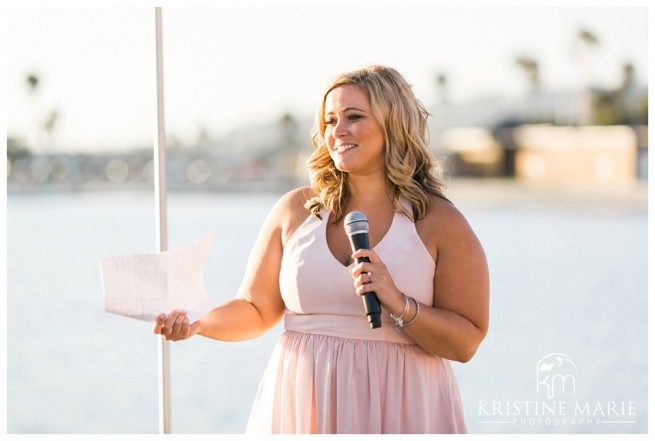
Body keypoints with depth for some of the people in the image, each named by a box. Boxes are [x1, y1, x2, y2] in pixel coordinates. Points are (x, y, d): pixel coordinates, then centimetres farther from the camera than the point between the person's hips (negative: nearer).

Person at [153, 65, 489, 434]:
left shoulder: (441, 224, -2)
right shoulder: (295, 210, 5)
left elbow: (465, 344, -5)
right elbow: (257, 310, 8)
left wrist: (400, 305, -18)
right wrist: (196, 324, -9)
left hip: (398, 409, -2)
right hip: (301, 403, 2)